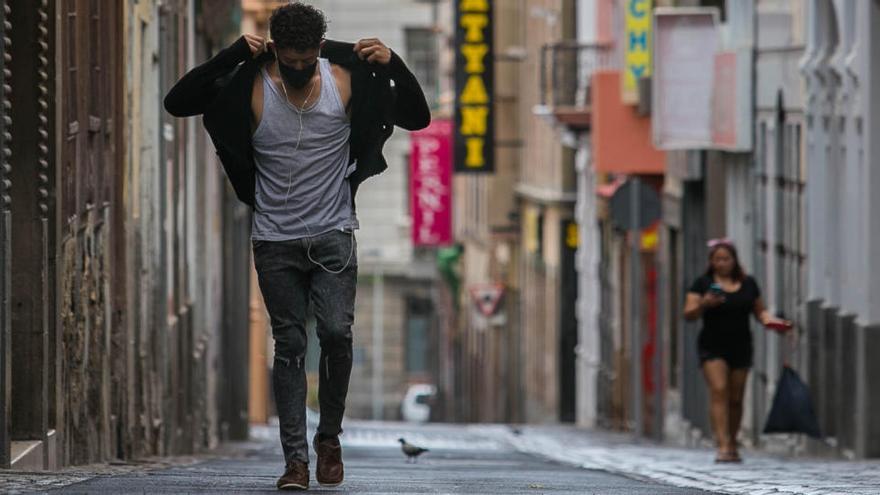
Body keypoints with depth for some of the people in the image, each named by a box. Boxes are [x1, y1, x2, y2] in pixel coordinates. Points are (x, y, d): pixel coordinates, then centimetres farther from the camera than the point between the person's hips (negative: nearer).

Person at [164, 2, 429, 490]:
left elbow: (417, 118, 0)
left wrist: (393, 66, -16)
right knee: (289, 345, -1)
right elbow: (176, 103, -10)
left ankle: (329, 436, 9)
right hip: (275, 241, 0)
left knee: (336, 332, -13)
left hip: (333, 235, 0)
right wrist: (231, 56, -18)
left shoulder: (348, 82, -5)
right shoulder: (251, 88, -6)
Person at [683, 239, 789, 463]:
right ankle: (723, 446, -24)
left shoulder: (748, 284, 9)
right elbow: (688, 314, -3)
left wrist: (768, 319, -5)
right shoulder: (703, 283, 1)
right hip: (712, 348, -3)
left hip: (740, 346, 3)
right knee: (718, 390, -18)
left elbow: (759, 310, 16)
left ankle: (732, 445, 22)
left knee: (736, 398, 5)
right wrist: (703, 304, -22)